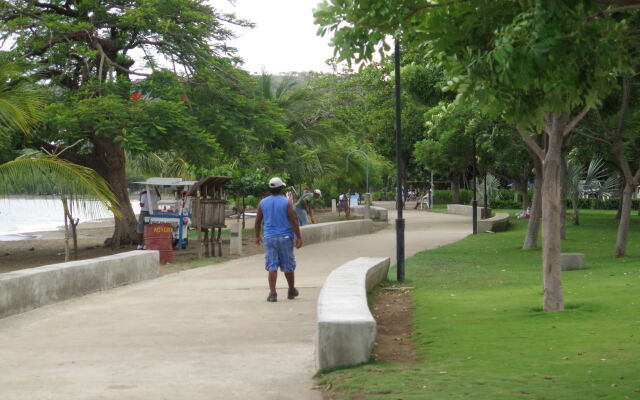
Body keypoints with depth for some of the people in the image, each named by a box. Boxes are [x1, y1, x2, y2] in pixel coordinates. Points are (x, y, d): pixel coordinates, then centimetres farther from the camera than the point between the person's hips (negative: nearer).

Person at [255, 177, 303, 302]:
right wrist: (299, 237, -6)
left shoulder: (263, 203, 3)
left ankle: (272, 293, -9)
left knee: (272, 267, 0)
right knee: (288, 266, 11)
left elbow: (258, 221, 9)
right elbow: (294, 221, -10)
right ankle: (291, 291, 26)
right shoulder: (287, 202, -7)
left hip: (269, 239, 2)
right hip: (285, 238, -2)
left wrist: (257, 236, 22)